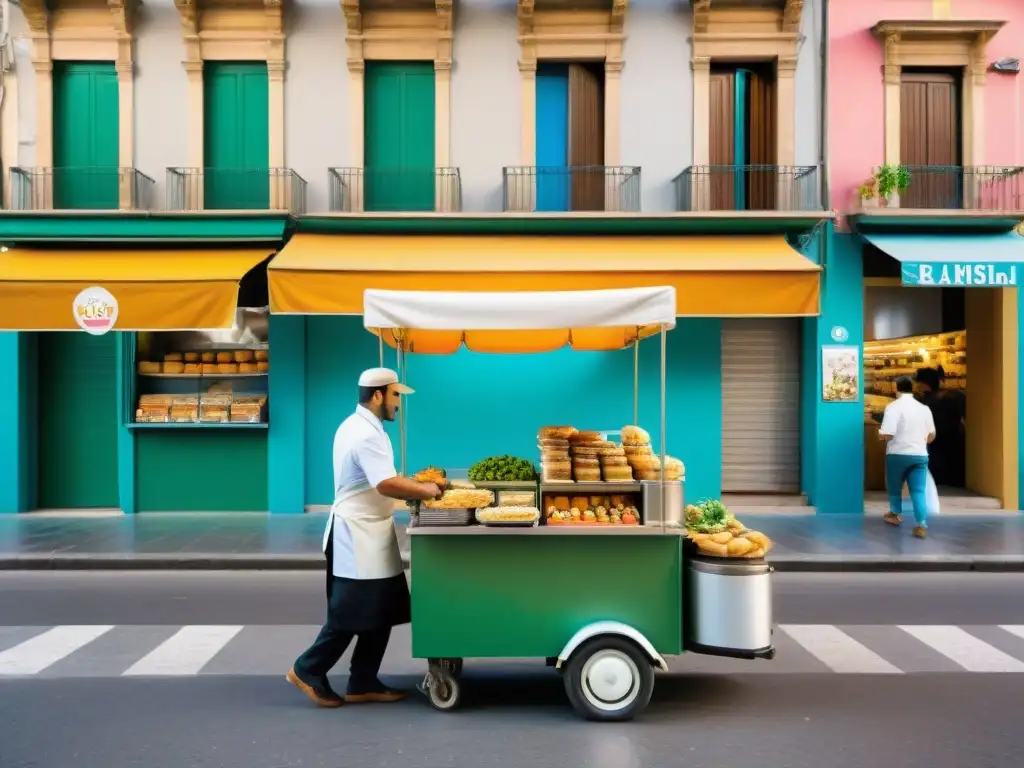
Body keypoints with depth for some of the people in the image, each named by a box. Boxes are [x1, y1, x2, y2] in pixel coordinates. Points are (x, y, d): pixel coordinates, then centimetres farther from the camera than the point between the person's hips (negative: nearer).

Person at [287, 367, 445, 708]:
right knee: (351, 613, 0)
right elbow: (387, 485, -30)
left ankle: (363, 683, 19)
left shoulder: (359, 427, 13)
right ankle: (308, 670, 16)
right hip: (358, 536, -10)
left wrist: (417, 487, 10)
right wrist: (426, 490, -17)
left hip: (367, 534, 10)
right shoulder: (366, 434, -21)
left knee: (379, 612, 12)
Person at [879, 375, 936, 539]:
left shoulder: (893, 406, -11)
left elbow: (887, 434, -19)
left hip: (897, 454, -3)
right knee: (919, 491, 1)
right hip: (920, 455, 4)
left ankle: (895, 514, 36)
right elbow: (931, 435, 16)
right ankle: (922, 525, -9)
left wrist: (880, 433, 3)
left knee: (894, 486, 18)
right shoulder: (924, 408, 7)